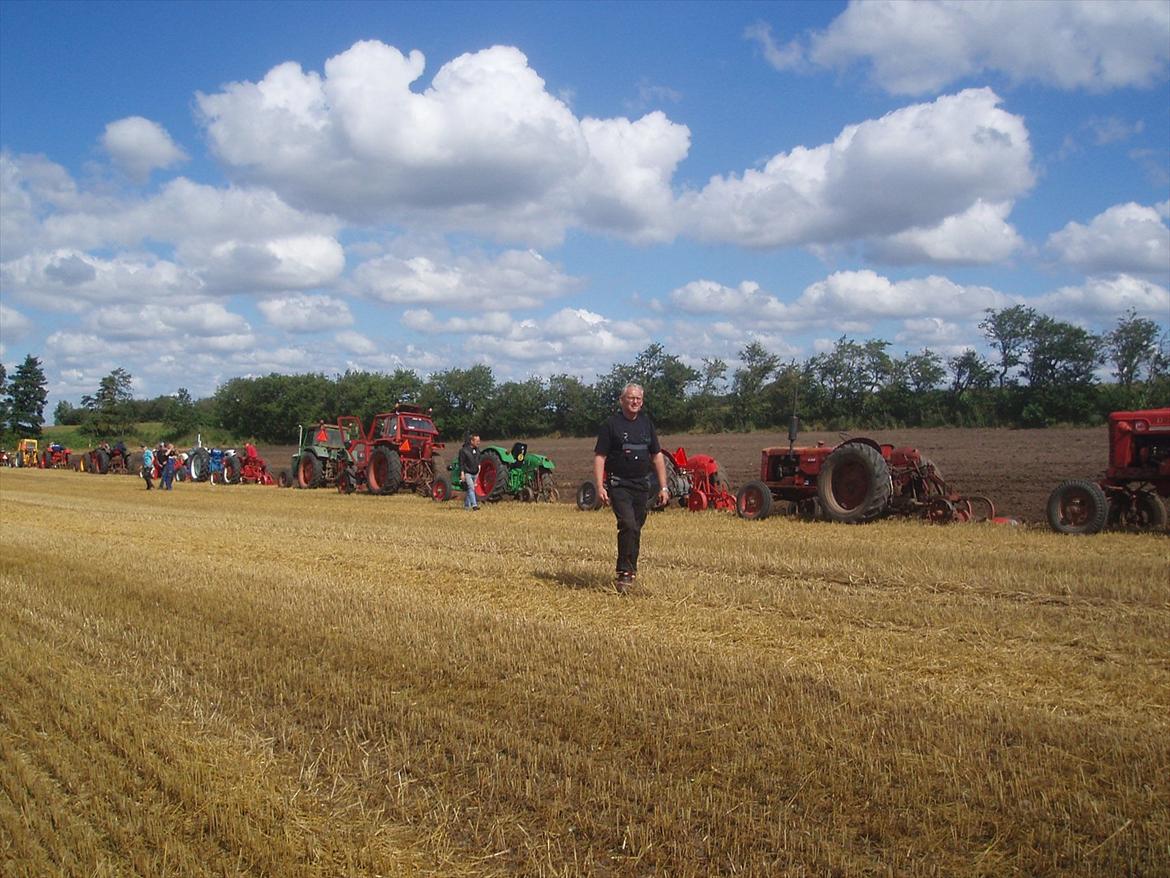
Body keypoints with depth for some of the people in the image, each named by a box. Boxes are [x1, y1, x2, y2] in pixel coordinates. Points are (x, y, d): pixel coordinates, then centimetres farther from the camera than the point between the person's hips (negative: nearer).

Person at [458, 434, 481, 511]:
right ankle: (474, 505, -26)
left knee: (470, 489, 13)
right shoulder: (464, 450, -13)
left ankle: (466, 505, 25)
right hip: (467, 473, -7)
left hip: (475, 473, 7)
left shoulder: (477, 449, 8)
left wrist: (479, 466, 12)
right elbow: (461, 463, -12)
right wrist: (462, 473, -16)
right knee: (471, 488, -18)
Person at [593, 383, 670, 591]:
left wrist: (663, 487, 11)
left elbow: (657, 456, 16)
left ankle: (630, 569, 26)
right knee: (628, 526, -19)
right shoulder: (611, 424, -4)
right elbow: (599, 457, -6)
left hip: (642, 486, 5)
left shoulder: (646, 423, 11)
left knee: (635, 529, 10)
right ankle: (624, 573, -14)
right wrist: (600, 487, -16)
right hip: (619, 486, -5)